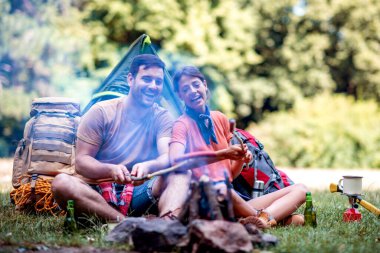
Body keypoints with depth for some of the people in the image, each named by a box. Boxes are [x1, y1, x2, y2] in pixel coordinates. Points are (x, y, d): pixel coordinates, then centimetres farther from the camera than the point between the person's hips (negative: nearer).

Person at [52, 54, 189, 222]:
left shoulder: (162, 118, 5)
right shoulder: (101, 112, -1)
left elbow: (169, 157, -13)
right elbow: (81, 161, -6)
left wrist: (148, 166, -38)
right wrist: (111, 170, -28)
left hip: (137, 195, 2)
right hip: (96, 194, -1)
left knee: (181, 174, -21)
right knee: (62, 182, -32)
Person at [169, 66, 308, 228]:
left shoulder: (220, 119, 16)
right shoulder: (182, 125, 0)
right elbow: (175, 159, -23)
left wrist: (241, 159, -4)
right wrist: (223, 154, -24)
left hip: (234, 200, 7)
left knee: (300, 189, -1)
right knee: (221, 190, -41)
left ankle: (263, 218, -32)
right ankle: (281, 218, -17)